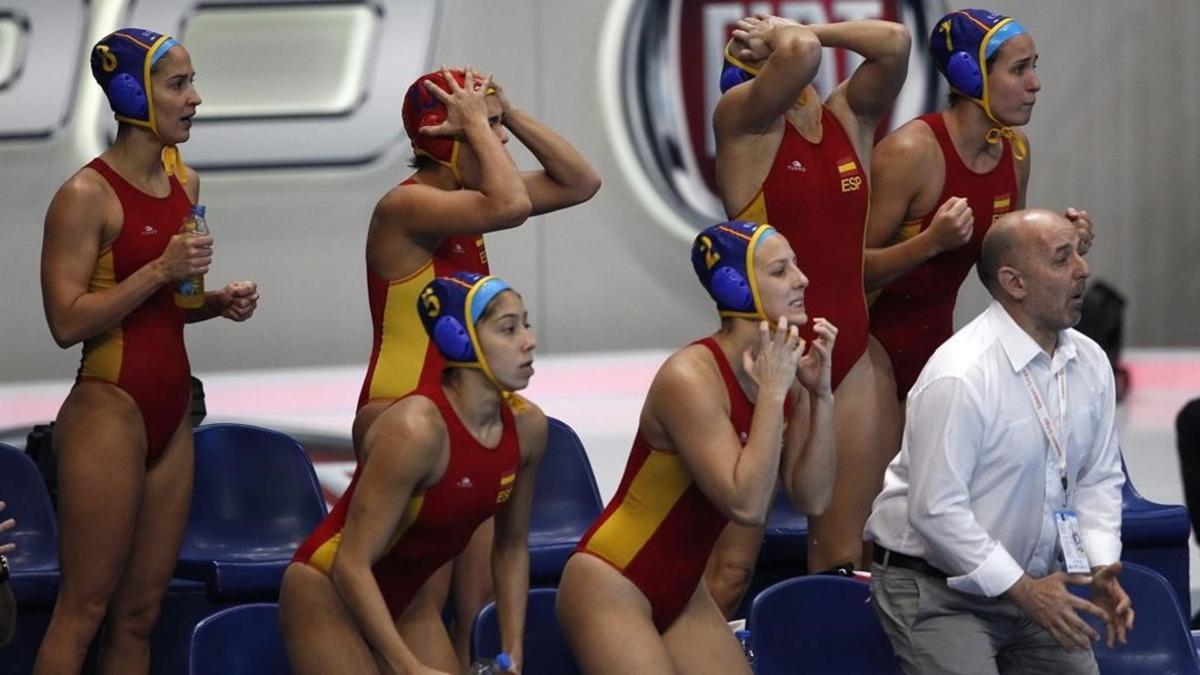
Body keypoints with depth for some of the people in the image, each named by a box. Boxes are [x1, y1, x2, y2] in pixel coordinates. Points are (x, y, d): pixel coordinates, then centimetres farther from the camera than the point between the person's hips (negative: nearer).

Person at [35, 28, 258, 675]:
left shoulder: (184, 181, 11)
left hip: (170, 415, 8)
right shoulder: (85, 196, -12)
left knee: (140, 611, 8)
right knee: (83, 608, -6)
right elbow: (67, 322, -18)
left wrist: (217, 302, 5)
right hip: (108, 410, -8)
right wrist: (161, 270, -22)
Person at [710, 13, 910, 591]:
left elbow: (894, 43, -4)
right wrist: (783, 37, -1)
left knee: (844, 557, 6)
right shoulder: (743, 119, -4)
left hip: (847, 361, 5)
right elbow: (801, 51, -22)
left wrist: (809, 31, 1)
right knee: (732, 562, -6)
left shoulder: (847, 118, 11)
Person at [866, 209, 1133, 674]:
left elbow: (1099, 478, 9)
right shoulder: (958, 377, -23)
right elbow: (936, 512, -23)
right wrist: (1023, 588, -20)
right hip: (938, 589, -7)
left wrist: (1102, 566, -8)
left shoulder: (1090, 363, 1)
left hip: (1030, 584, 7)